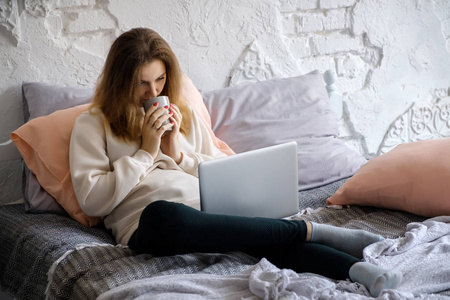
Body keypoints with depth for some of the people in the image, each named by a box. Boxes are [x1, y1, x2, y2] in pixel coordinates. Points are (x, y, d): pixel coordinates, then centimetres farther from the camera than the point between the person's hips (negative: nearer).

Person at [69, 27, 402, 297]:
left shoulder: (183, 112, 24)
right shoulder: (92, 124, 11)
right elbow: (92, 200, -1)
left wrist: (178, 154, 4)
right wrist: (146, 152, -3)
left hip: (210, 212, 4)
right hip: (148, 225, -4)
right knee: (164, 215, -41)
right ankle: (312, 230, -33)